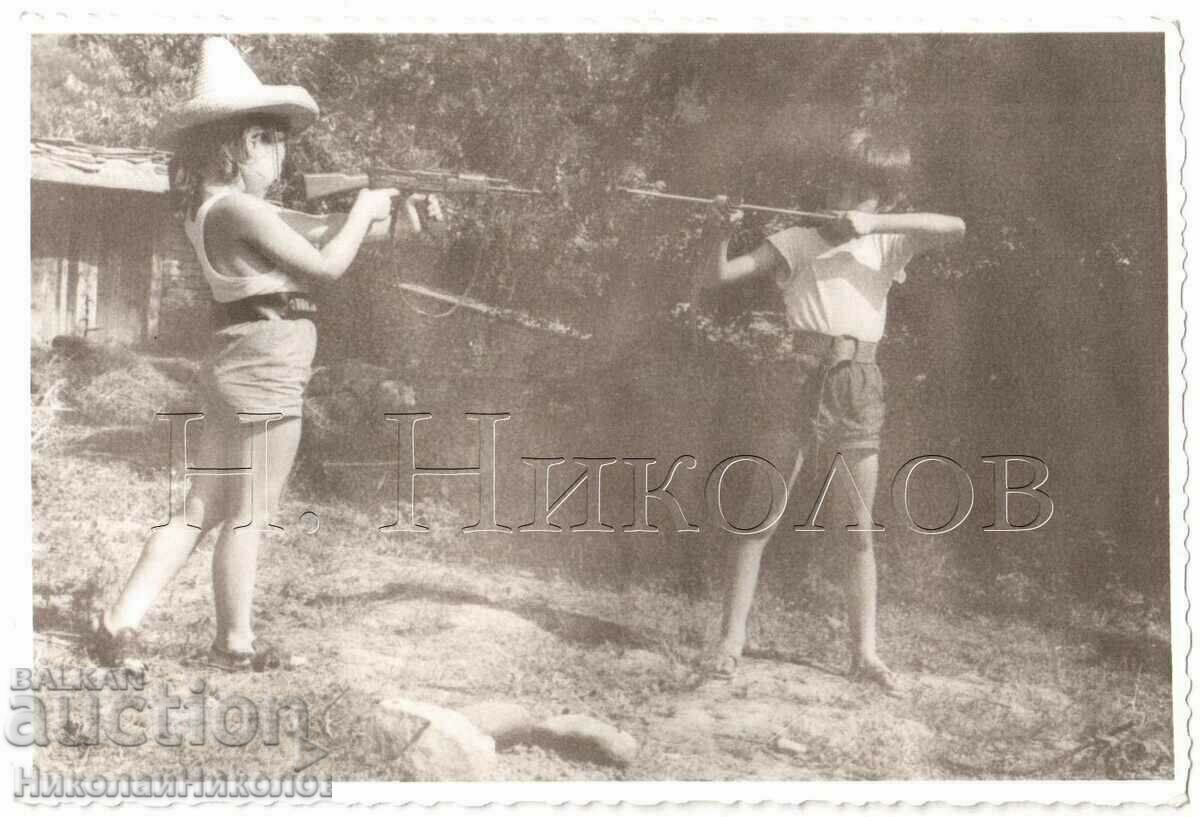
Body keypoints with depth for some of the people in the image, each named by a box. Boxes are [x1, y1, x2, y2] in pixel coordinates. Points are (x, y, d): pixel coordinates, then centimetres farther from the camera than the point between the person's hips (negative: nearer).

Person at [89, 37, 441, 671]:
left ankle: (121, 623, 11)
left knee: (201, 511, 14)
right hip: (267, 366, -9)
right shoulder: (240, 210, -17)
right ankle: (235, 642, 16)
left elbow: (314, 231, 17)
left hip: (235, 364, 9)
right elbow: (326, 265, -15)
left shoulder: (212, 208, 13)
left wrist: (397, 221, 12)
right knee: (248, 517, 3)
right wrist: (364, 209, 0)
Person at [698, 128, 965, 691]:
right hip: (799, 372, -1)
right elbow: (715, 277, 2)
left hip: (857, 385, 2)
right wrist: (720, 233, -17)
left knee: (859, 529, 6)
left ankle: (865, 651, 13)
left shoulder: (888, 245, 11)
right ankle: (731, 640, 2)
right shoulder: (797, 241, 8)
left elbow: (955, 227, -6)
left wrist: (875, 222, -13)